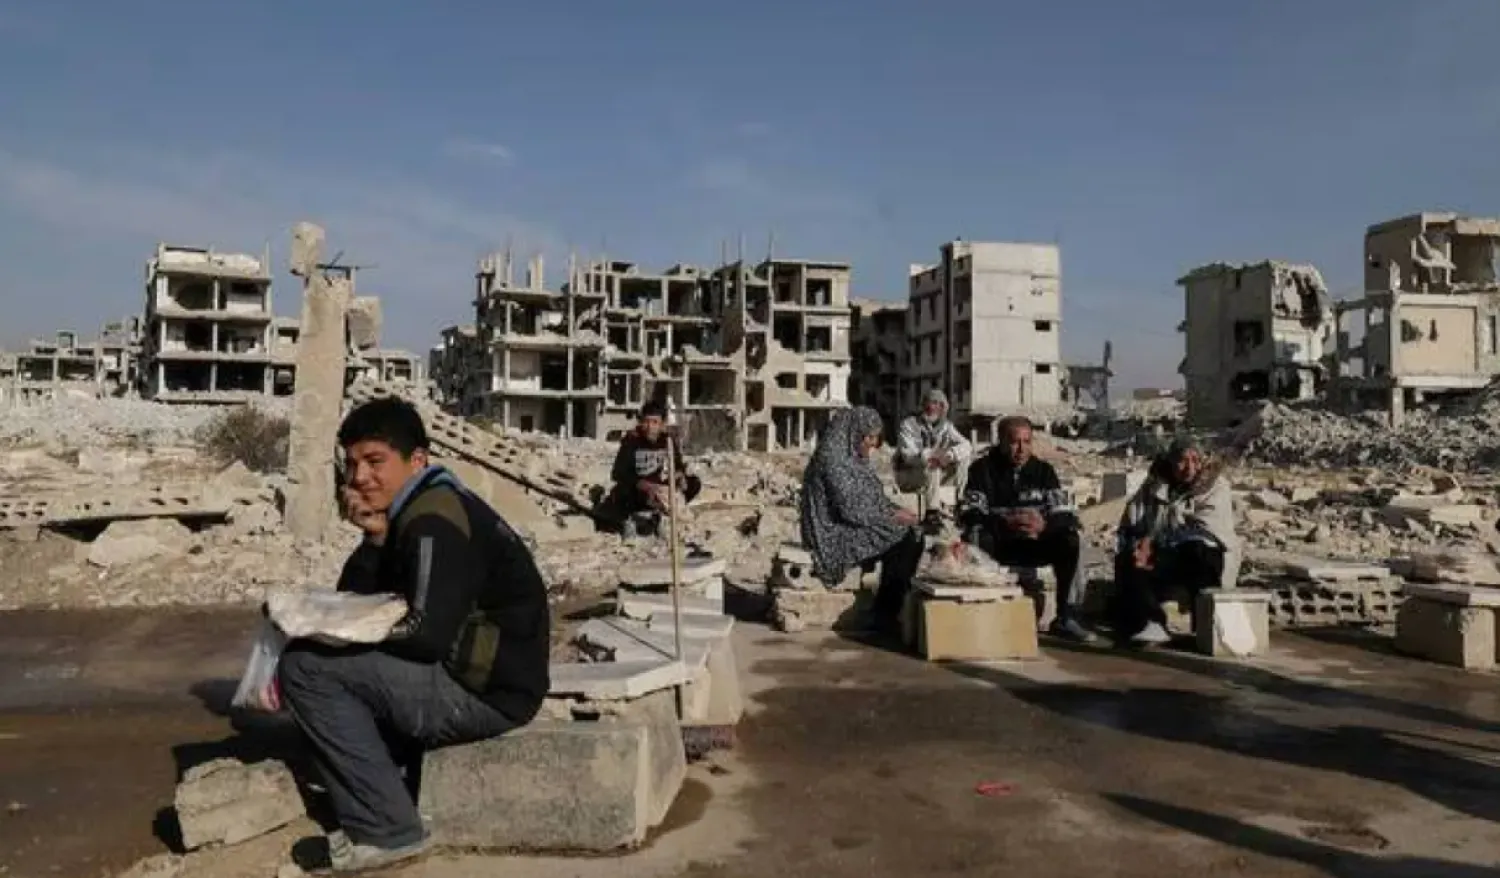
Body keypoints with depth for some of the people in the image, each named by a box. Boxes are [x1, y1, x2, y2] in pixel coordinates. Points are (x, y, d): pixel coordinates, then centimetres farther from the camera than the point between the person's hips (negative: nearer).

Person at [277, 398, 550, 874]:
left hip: (487, 691, -11)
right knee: (338, 660, 25)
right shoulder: (427, 507, 14)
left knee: (305, 666, -12)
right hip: (478, 676, 11)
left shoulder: (433, 520, -16)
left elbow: (429, 636, -23)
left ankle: (385, 830, -7)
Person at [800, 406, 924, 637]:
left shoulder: (857, 457, 11)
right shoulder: (832, 458, -19)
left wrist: (897, 510, 0)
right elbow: (850, 509, -23)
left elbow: (874, 497, 18)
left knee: (913, 537, -7)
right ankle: (884, 617, -9)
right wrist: (892, 517, -15)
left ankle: (901, 605, -2)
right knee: (898, 545, -20)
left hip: (854, 525, 9)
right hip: (837, 532, -9)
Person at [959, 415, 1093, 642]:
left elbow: (1068, 515, -8)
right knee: (975, 538, -34)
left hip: (1034, 546, 3)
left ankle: (1066, 617, -13)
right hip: (997, 546, -2)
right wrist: (1005, 523, -38)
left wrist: (1044, 525, -32)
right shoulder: (983, 469, -8)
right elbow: (968, 515, -20)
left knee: (1071, 540, -23)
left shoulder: (1043, 470, -1)